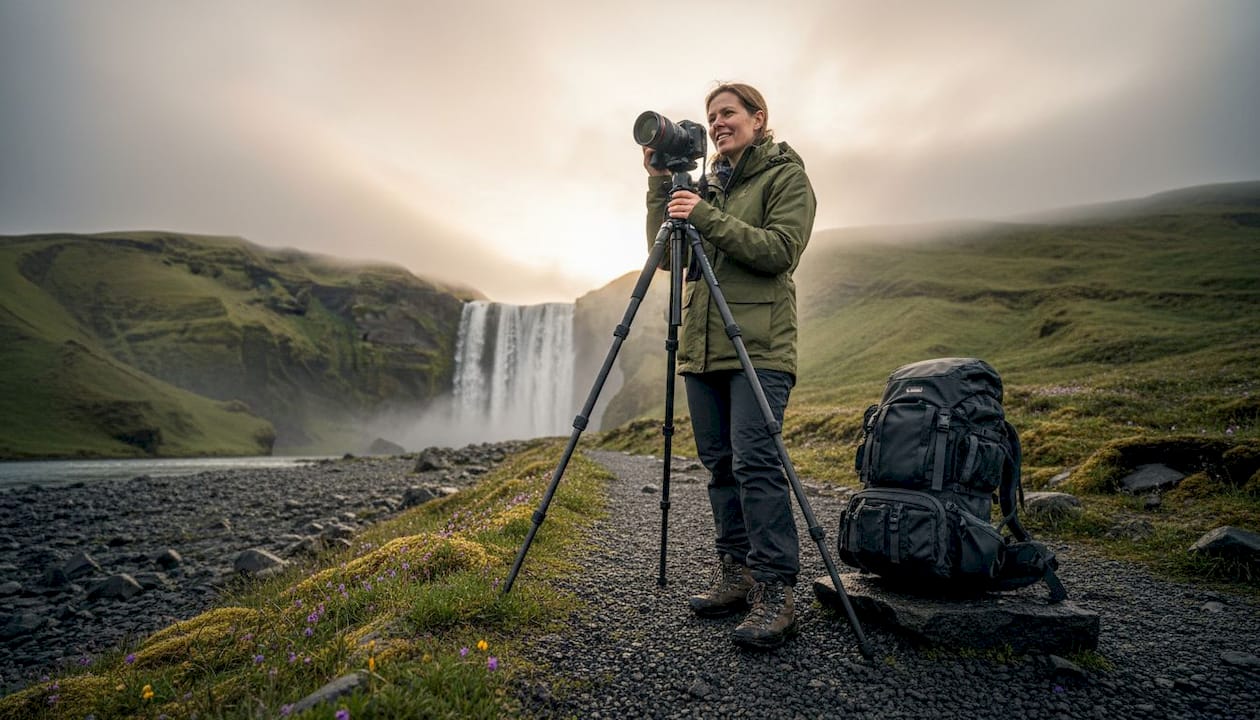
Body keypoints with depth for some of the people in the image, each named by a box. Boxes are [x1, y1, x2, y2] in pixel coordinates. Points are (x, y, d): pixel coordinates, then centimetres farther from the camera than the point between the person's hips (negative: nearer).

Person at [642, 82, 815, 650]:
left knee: (755, 462, -13)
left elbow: (779, 250, -11)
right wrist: (659, 184, 6)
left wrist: (707, 218, -15)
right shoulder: (706, 184, 22)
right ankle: (737, 575, 17)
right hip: (701, 345, 7)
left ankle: (775, 593, -5)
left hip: (759, 346, -6)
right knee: (719, 463, 7)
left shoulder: (786, 176, 4)